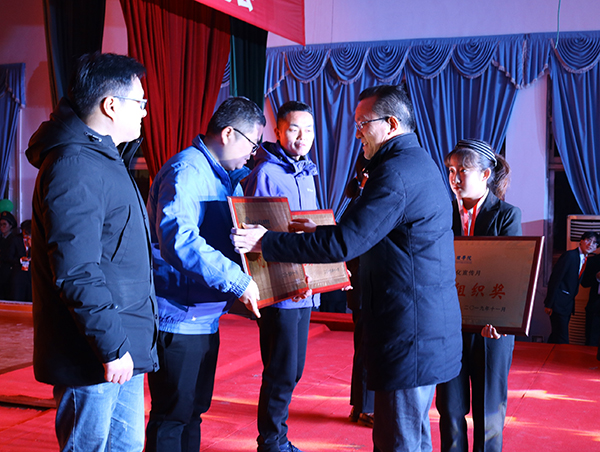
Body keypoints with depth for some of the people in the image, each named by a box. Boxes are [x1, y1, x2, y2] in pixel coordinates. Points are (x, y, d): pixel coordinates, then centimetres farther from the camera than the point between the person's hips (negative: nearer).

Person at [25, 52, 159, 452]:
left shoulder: (106, 159, 15)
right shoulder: (75, 167, -19)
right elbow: (77, 273, -24)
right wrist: (112, 346, -22)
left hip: (124, 346, 10)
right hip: (94, 358, -10)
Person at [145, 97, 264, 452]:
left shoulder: (227, 176, 15)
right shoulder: (186, 172, -17)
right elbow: (178, 240, -32)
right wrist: (238, 281, -30)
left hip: (206, 314, 10)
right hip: (179, 318, -10)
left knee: (194, 409, 19)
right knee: (172, 416, 0)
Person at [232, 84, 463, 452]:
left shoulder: (396, 171, -19)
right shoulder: (419, 162, 15)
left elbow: (345, 242, -23)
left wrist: (267, 242, -16)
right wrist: (321, 232, 21)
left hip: (409, 332, -11)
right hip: (431, 323, 11)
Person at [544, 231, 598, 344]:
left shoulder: (585, 260, 12)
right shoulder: (570, 255, -14)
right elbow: (554, 279, -16)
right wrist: (549, 304, -16)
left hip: (568, 305, 8)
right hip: (559, 304, -8)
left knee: (556, 336, 15)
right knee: (562, 339, -10)